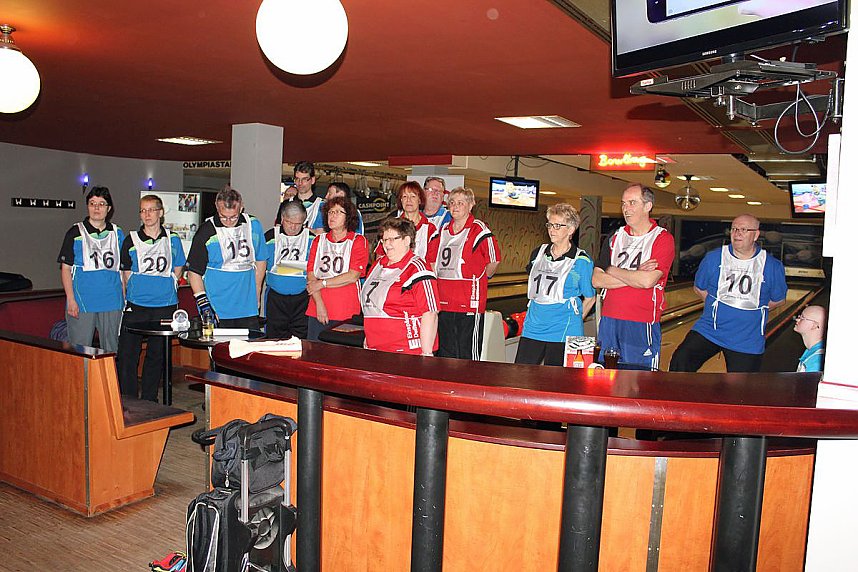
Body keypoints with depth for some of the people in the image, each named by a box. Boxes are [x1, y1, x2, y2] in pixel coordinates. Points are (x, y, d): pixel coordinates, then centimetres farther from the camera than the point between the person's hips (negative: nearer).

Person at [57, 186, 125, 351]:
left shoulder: (117, 233, 10)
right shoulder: (76, 233, 1)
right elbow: (65, 268, 0)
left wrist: (125, 297, 8)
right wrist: (70, 299, -9)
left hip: (112, 302, 3)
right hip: (82, 302, -3)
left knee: (111, 349, 10)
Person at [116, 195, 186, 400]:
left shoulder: (173, 240, 4)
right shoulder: (131, 240, 1)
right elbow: (126, 274, 8)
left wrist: (164, 287, 7)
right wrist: (135, 293, 6)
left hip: (164, 306, 1)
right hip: (135, 306, -1)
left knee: (157, 354, 9)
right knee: (127, 354, -3)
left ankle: (149, 398, 21)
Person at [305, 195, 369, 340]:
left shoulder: (358, 241, 2)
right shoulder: (319, 241, 14)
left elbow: (353, 276, -9)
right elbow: (311, 275, 5)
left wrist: (322, 283, -5)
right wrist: (319, 304, -7)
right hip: (317, 313, 4)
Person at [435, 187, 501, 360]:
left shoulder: (479, 230, -7)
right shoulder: (444, 230, 13)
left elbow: (494, 260, -2)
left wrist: (480, 278, 7)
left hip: (469, 302, -6)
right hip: (444, 303, 7)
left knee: (468, 356, -1)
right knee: (445, 353, 14)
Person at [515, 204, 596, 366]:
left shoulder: (581, 261, -6)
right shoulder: (538, 253, 8)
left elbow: (590, 298, 2)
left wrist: (574, 321, 5)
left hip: (563, 333, -5)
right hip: (533, 327, 5)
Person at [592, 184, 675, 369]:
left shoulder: (662, 239, -5)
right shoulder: (614, 238, 9)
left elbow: (647, 281, -20)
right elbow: (596, 280, -1)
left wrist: (612, 270, -6)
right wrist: (635, 276, -11)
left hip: (642, 326, -5)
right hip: (609, 321, 5)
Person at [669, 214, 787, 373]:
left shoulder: (773, 266, -3)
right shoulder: (713, 258, -2)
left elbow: (778, 299, 10)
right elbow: (699, 288, 11)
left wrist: (754, 309, 4)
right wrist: (718, 306, 5)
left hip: (748, 341, 0)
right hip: (709, 330, 0)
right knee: (680, 362, -22)